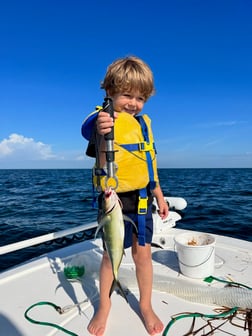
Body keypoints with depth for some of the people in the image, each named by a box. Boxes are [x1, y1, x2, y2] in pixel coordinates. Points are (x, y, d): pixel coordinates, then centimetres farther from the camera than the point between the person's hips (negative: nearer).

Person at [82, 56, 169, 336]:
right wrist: (102, 136, -41)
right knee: (111, 254, 10)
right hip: (114, 199, -4)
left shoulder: (144, 122, 6)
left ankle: (146, 306, 35)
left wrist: (159, 196, 17)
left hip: (141, 198, 5)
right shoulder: (101, 121, -12)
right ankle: (104, 305, 36)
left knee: (142, 252, 12)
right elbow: (104, 167, -23)